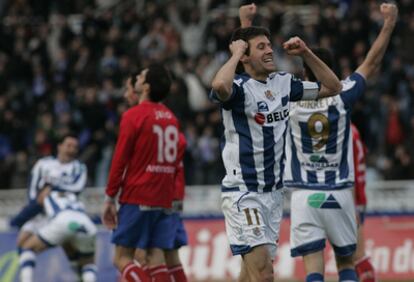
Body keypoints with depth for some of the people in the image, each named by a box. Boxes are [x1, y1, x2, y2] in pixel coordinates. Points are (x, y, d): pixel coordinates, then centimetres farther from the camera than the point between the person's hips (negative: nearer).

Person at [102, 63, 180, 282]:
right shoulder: (170, 117, 12)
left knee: (122, 258, -3)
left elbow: (120, 160, -9)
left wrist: (110, 198, -4)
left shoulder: (134, 115, -8)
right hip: (163, 199, 6)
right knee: (156, 258, 3)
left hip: (137, 198, -6)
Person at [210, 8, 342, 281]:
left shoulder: (284, 83, 7)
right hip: (243, 193, -7)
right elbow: (220, 86, -40)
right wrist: (236, 53, -22)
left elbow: (333, 87, 18)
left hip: (274, 191, 7)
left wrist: (306, 53, 6)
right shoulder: (238, 87, -14)